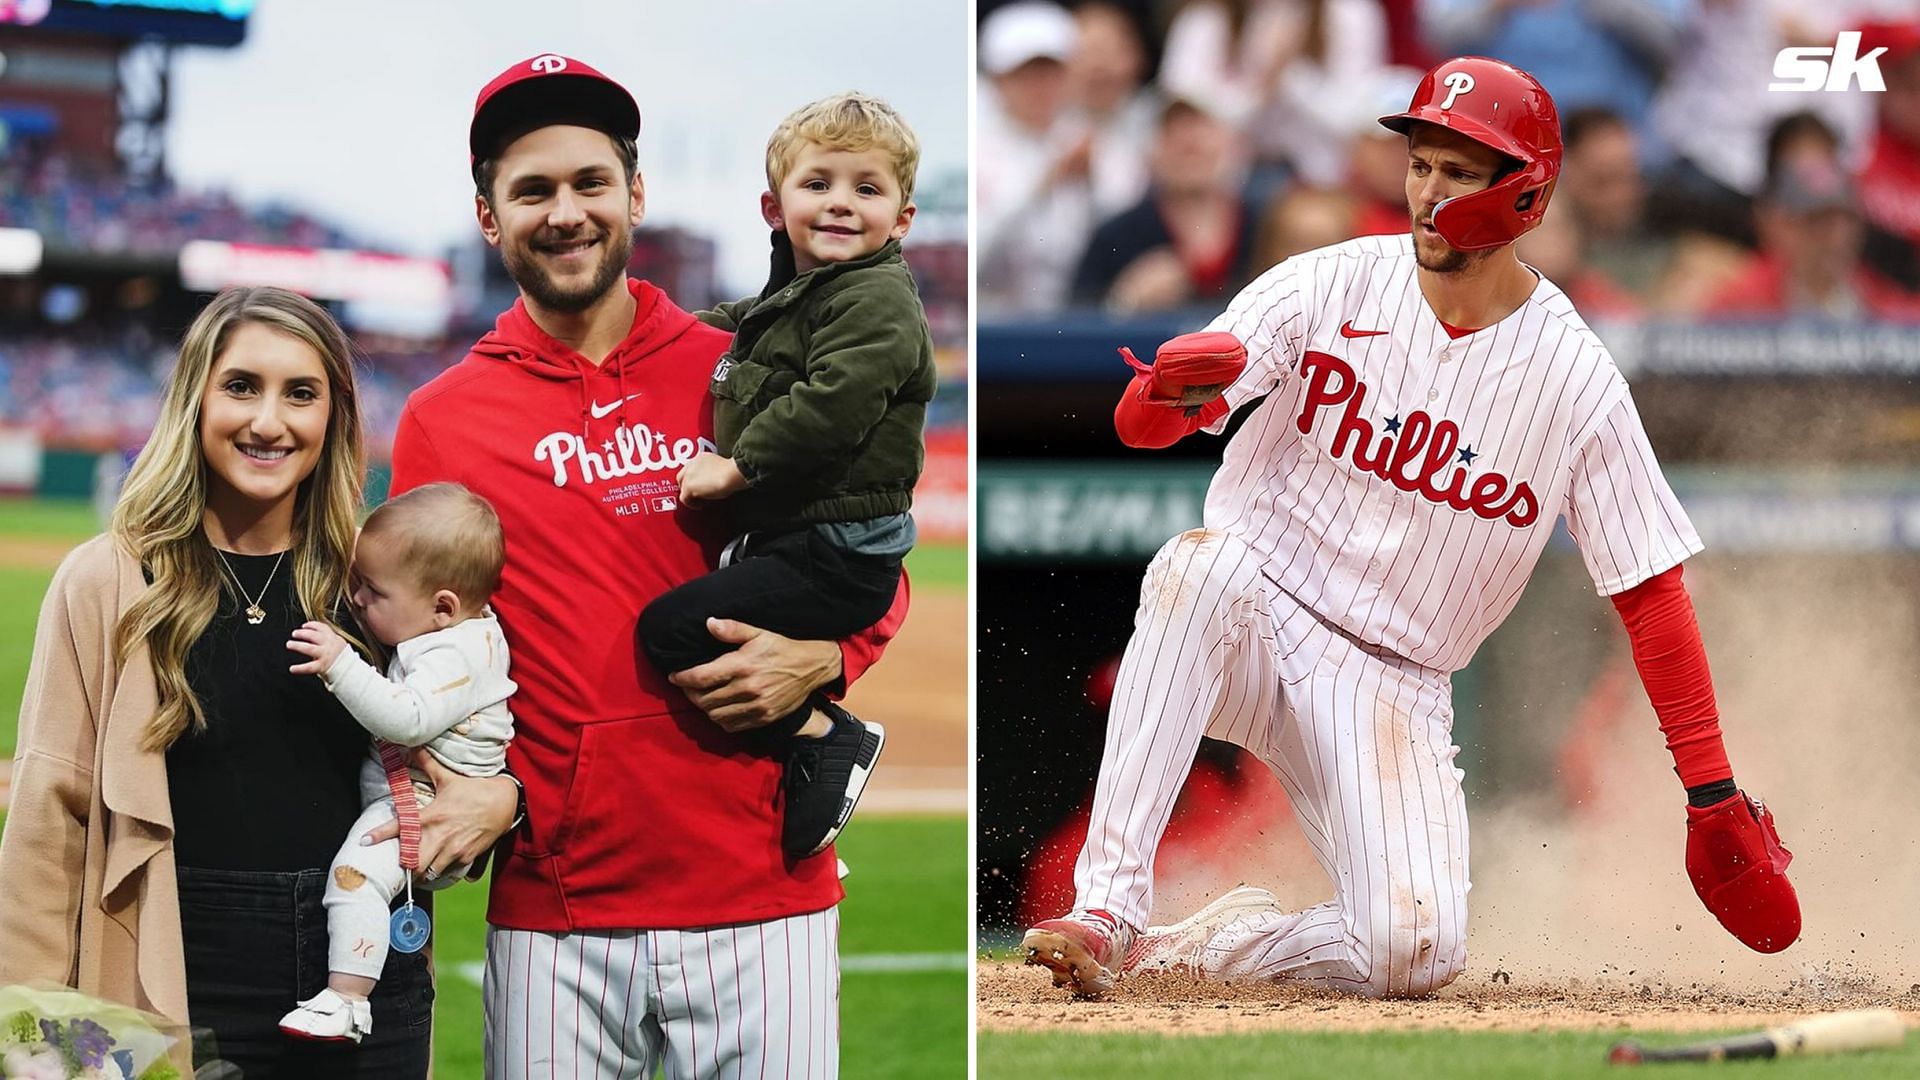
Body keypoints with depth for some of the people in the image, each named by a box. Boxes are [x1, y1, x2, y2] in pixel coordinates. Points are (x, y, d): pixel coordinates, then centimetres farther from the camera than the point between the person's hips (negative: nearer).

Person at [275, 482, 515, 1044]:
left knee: (357, 869, -28)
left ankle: (346, 998, -31)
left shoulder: (457, 655, -21)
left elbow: (407, 718, -34)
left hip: (428, 808, -12)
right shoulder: (464, 629, 11)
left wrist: (341, 665, -37)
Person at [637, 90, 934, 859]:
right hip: (785, 537, 10)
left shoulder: (877, 303, -15)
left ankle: (827, 738, -10)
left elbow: (829, 406, -27)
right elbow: (744, 327, 41)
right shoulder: (796, 294, 16)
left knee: (672, 629, -17)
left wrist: (735, 467, -19)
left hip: (840, 558, -10)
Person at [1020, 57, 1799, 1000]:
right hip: (1250, 616, 0)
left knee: (1414, 954, -24)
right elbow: (1139, 424, -14)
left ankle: (1200, 946, 5)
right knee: (1205, 561, -37)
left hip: (1393, 682, 0)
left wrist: (1714, 798, -5)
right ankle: (1105, 911, -36)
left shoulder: (1577, 381, -5)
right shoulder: (1332, 285, -6)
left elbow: (1649, 592, -1)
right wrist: (1177, 386, -40)